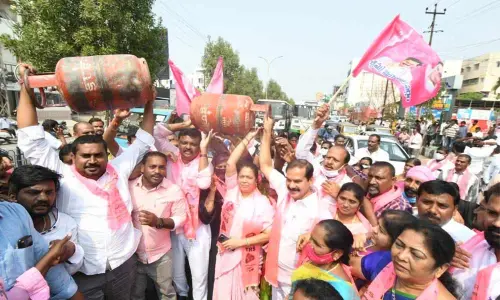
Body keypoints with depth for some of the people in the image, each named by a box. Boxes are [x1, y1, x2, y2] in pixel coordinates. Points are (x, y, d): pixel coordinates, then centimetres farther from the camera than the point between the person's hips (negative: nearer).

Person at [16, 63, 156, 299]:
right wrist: (26, 87, -7)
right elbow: (31, 140, -8)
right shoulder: (62, 177, -7)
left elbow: (143, 142, 7)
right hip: (83, 272, -2)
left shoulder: (119, 169, 0)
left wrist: (149, 102, 6)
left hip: (123, 264, 3)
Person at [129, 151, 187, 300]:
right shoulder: (129, 187, -9)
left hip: (160, 255, -2)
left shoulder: (174, 190, -15)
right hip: (133, 253, 2)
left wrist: (158, 221, -27)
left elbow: (181, 218, -11)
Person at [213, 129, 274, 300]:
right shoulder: (232, 191, -4)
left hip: (247, 258, -2)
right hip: (225, 254, 3)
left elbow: (269, 234, -13)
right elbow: (230, 163, -15)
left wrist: (241, 242, -16)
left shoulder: (263, 203, -12)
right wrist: (247, 138, -14)